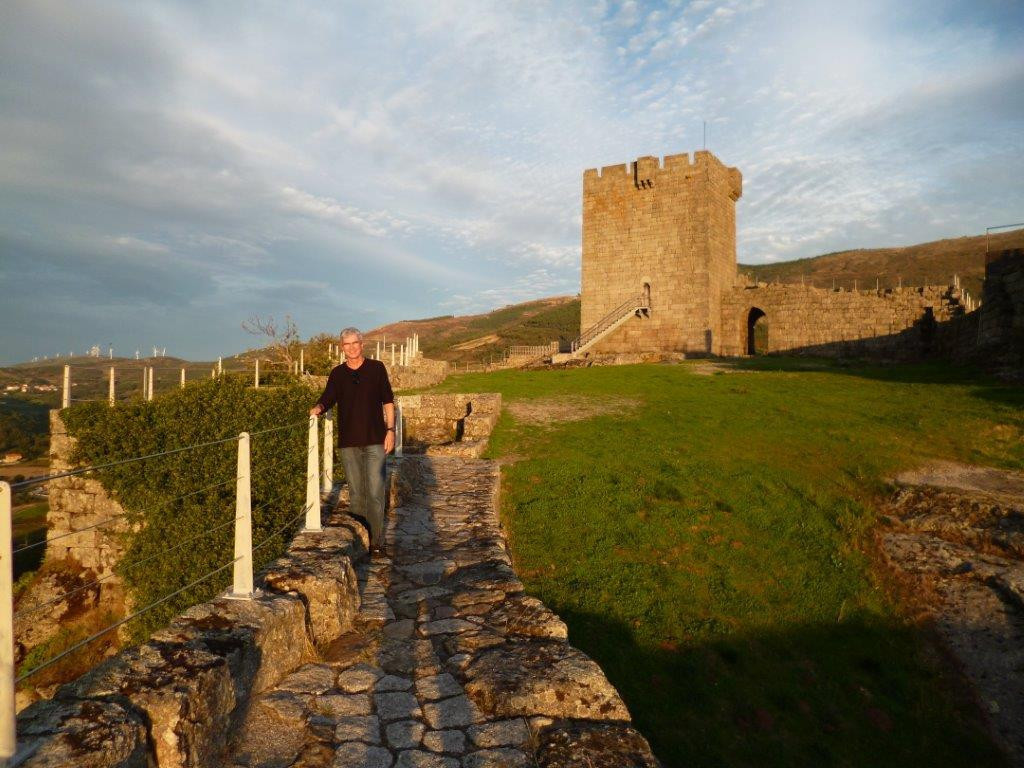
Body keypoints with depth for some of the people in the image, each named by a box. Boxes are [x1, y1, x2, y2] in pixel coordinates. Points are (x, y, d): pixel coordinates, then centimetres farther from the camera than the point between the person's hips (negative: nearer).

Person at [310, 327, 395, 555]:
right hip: (348, 442, 2)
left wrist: (390, 430, -2)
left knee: (375, 492, -6)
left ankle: (377, 541, -1)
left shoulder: (377, 368, 4)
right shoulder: (337, 373, 9)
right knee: (355, 492, 9)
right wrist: (318, 408, -24)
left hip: (375, 440, -2)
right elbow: (327, 398, -1)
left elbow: (388, 401, 5)